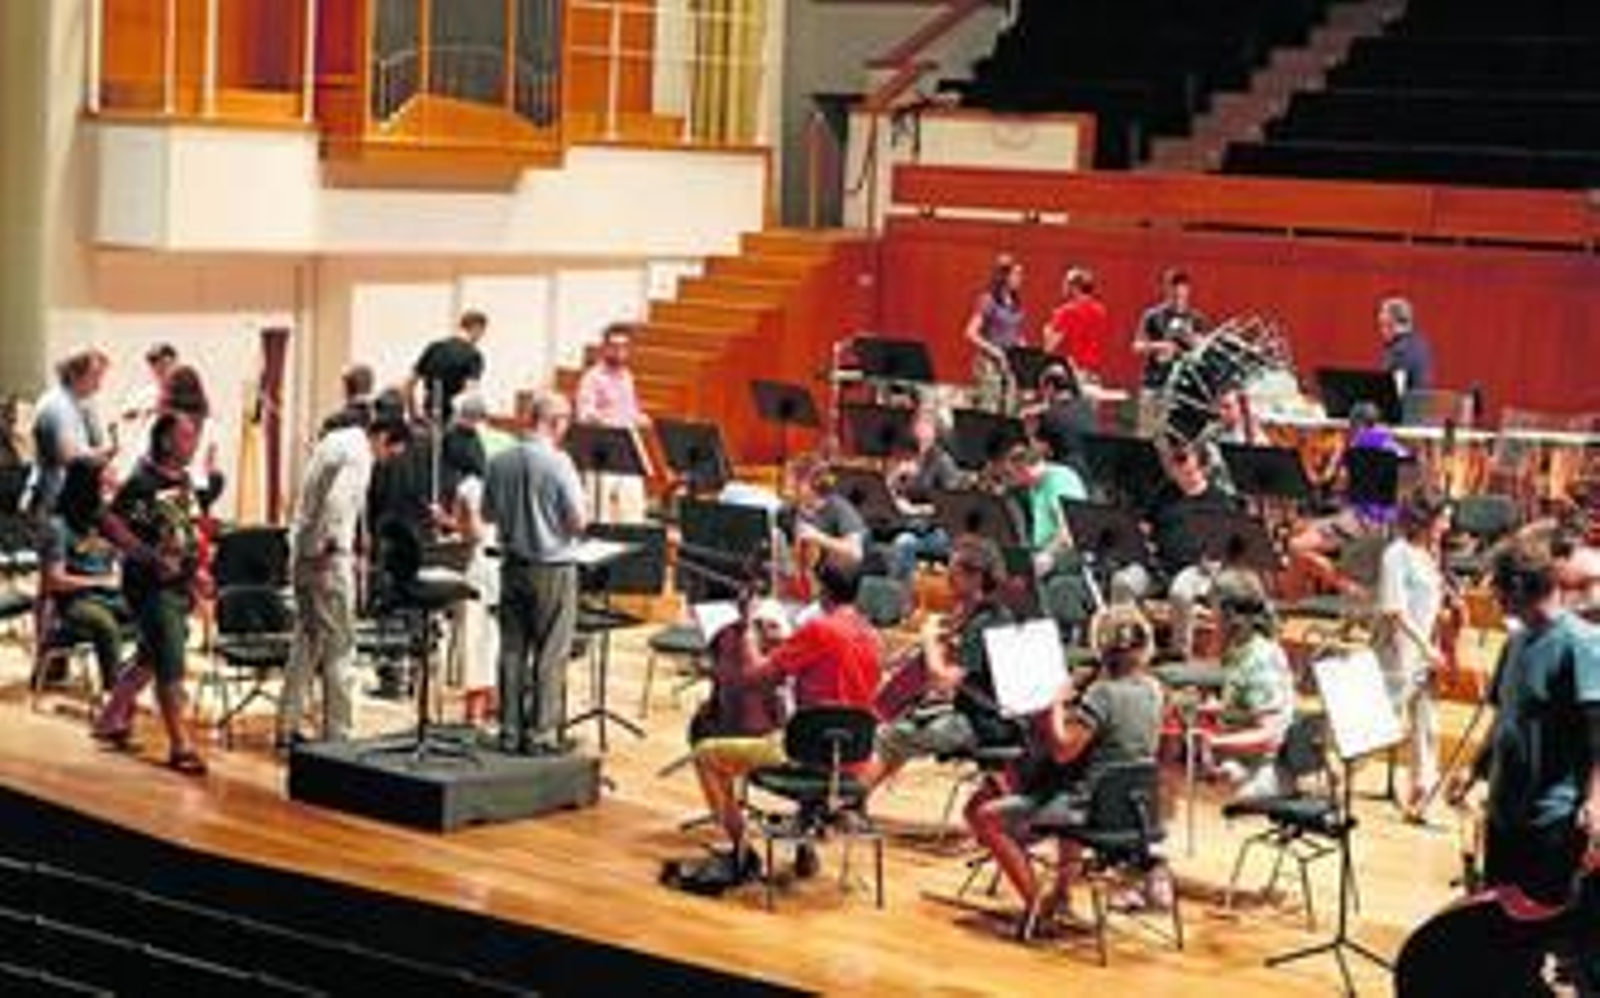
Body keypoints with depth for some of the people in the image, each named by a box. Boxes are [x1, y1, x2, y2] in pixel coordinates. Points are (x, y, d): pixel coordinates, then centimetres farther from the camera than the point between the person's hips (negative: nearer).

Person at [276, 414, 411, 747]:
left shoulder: (337, 441, 15)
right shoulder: (357, 454, -14)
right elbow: (337, 501, -28)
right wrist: (333, 546, -18)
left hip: (303, 553, 10)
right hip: (327, 557, -10)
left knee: (308, 640, 15)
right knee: (338, 643, -3)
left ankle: (288, 728, 18)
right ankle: (336, 734, -1)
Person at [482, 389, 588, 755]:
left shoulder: (500, 462, 0)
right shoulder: (558, 463, -16)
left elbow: (487, 514, 9)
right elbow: (578, 521, -16)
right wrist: (570, 522, 5)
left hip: (513, 567, 5)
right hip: (553, 569, -5)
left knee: (512, 650, 11)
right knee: (550, 655, 2)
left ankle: (510, 731, 15)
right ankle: (541, 733, 3)